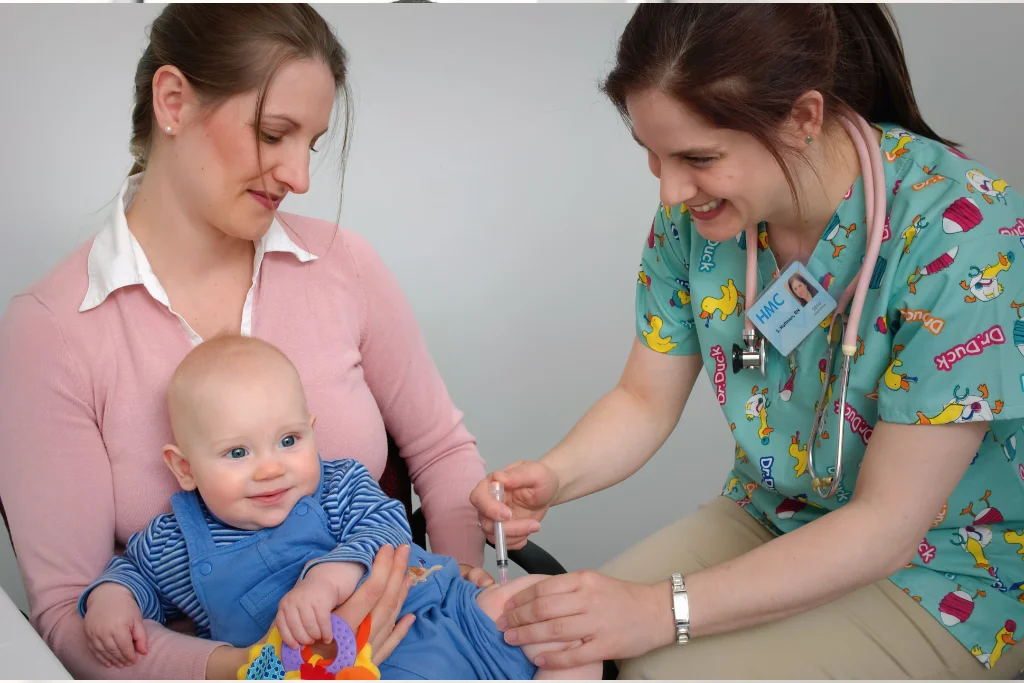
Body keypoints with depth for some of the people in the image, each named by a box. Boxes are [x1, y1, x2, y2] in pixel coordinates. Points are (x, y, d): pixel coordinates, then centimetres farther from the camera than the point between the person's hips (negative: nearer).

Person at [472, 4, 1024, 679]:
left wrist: (664, 609, -30)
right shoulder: (695, 208, -10)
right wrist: (551, 477, -21)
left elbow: (886, 525, -25)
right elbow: (645, 399, 1)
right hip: (767, 520, 5)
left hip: (944, 569, -4)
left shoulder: (962, 229, -28)